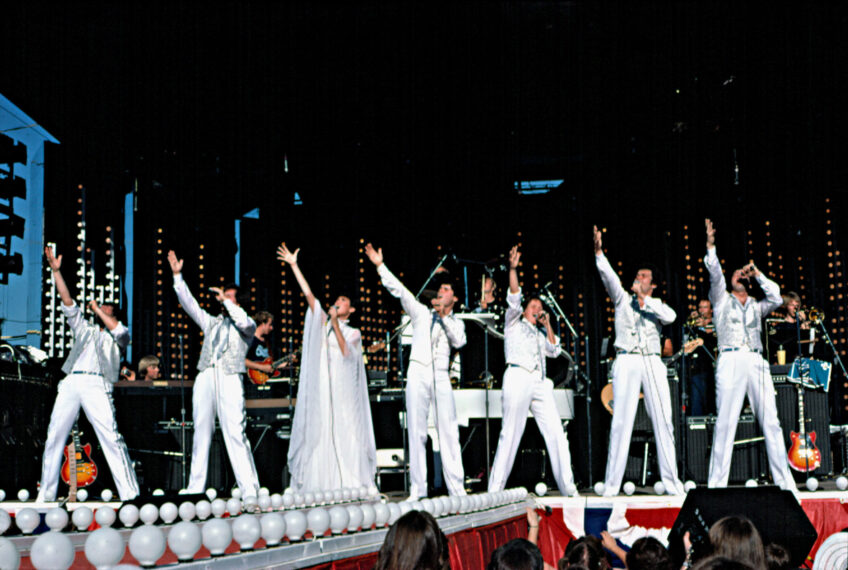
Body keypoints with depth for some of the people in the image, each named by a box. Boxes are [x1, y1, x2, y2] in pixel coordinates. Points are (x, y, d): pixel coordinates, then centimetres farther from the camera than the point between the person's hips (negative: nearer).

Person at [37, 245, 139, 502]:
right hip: (71, 383, 4)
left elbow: (118, 330, -4)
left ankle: (130, 494, -17)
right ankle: (46, 494, 3)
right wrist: (56, 271, 14)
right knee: (54, 436, -1)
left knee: (111, 437, -15)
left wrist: (97, 308, 8)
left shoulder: (117, 337, 20)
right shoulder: (84, 329, 30)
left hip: (97, 384, -4)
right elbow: (68, 303, 22)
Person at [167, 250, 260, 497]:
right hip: (205, 377, 5)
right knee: (201, 433, 4)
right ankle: (195, 488, 7)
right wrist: (177, 275, 14)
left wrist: (226, 300, -3)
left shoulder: (247, 326, 13)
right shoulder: (211, 322, 25)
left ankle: (249, 490, -15)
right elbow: (189, 304, 20)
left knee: (235, 433, -13)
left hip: (230, 379, -5)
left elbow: (244, 322, -10)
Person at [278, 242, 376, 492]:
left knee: (345, 433, -7)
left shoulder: (353, 332, 10)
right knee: (319, 435, -2)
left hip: (342, 389, -2)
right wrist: (293, 265, 7)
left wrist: (335, 324, -11)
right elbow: (308, 294, 12)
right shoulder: (322, 322, 17)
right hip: (320, 388, 2)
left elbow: (346, 352, -8)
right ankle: (321, 487, -3)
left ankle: (350, 485, -6)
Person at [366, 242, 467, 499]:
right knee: (416, 432, -3)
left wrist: (444, 317, -5)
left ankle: (457, 488, -3)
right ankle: (417, 489, -2)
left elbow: (459, 341, -3)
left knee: (449, 432, -4)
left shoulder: (456, 323, 17)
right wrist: (380, 266, 4)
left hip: (441, 377, 0)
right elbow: (398, 290, 10)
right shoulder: (421, 312, 16)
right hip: (418, 373, 0)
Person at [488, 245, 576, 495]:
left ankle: (567, 486, -2)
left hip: (540, 383, 6)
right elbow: (514, 299, 2)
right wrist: (513, 269, -9)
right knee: (510, 433, -10)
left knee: (556, 433, -3)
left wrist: (547, 324, 20)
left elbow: (555, 351, 19)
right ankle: (496, 488, -7)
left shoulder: (540, 334, 32)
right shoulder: (514, 323, 17)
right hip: (519, 378, -6)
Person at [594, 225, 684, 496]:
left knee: (663, 420, -2)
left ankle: (671, 481, 2)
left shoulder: (657, 306, 19)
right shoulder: (622, 299, 16)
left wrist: (645, 299, -3)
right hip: (627, 362, -2)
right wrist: (599, 252, -15)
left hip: (652, 363, 2)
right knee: (622, 420, -8)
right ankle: (612, 484, -8)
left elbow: (670, 316, -3)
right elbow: (609, 276, -1)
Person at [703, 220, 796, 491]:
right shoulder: (722, 300, 19)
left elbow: (776, 297, 9)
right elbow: (715, 275, 4)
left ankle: (784, 480, 0)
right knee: (725, 422, -9)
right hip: (730, 361, -3)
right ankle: (717, 482, -9)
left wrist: (758, 274, 14)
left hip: (756, 362, 3)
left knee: (771, 421, -3)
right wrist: (711, 246, -5)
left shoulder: (756, 306, 26)